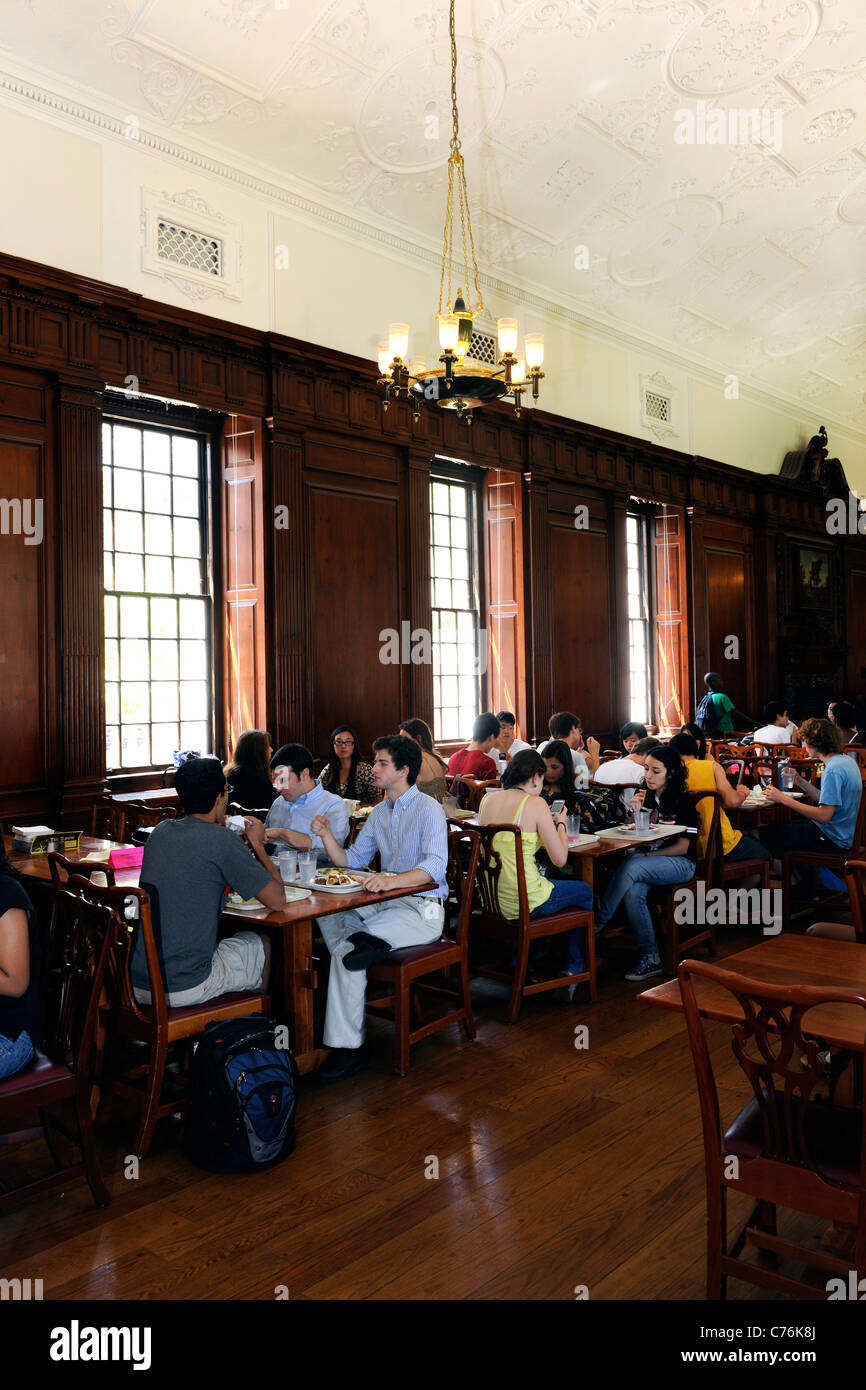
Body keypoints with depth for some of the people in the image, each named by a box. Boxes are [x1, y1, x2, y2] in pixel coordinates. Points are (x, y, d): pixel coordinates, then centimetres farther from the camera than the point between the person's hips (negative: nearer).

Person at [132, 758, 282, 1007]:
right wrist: (257, 844, 3)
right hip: (185, 989, -6)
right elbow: (277, 900, -9)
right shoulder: (221, 841, -15)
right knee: (261, 944, 19)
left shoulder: (160, 831, 4)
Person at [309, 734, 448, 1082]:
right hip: (386, 901, 8)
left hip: (422, 907, -7)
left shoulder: (428, 809, -8)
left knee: (345, 949, -24)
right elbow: (352, 861, 18)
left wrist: (391, 880, -38)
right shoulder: (380, 812, 16)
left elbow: (435, 867, -22)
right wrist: (327, 835, 0)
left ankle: (347, 1046, -17)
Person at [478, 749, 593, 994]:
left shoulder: (488, 799, 3)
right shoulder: (535, 803, -15)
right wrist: (560, 824, 4)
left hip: (490, 899, 7)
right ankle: (572, 970, 29)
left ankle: (524, 963, 41)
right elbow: (559, 859, -12)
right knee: (584, 892, 21)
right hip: (524, 903, -7)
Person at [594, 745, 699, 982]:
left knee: (630, 867, -33)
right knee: (632, 892, -29)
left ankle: (597, 925, -23)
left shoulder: (683, 801, -6)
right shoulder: (644, 796, 9)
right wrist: (635, 812, -5)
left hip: (679, 864, -4)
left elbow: (682, 847, -9)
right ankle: (650, 958, -20)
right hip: (648, 863, 5)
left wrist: (645, 855, -16)